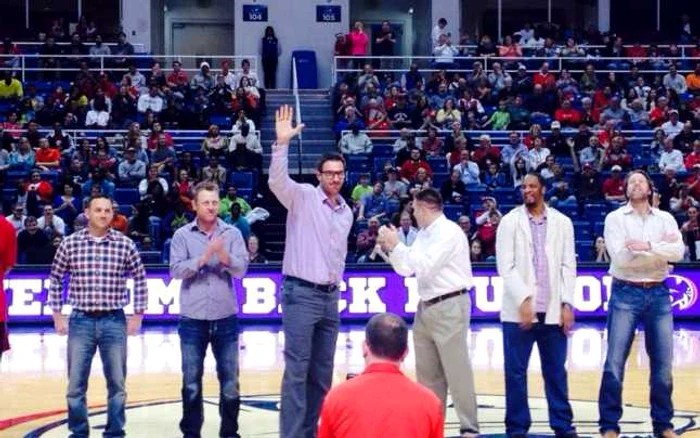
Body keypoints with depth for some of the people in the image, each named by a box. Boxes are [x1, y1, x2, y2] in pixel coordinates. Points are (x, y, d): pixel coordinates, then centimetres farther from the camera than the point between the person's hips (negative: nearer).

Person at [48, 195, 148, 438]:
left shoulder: (125, 244, -1)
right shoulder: (70, 243, 0)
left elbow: (139, 279, 7)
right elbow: (56, 279, 9)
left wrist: (137, 315, 4)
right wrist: (57, 314, 5)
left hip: (114, 321, 0)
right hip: (81, 321, 0)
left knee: (117, 384, 6)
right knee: (76, 384, 4)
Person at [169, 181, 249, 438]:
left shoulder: (232, 234, 1)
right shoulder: (183, 235, -1)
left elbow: (241, 270, -6)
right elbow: (176, 270, -10)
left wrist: (224, 256, -25)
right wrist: (204, 257, -22)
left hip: (225, 319, 1)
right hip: (192, 320, -1)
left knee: (230, 381, 6)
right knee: (191, 382, 7)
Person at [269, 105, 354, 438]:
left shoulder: (347, 212, 13)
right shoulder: (303, 197, -5)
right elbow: (277, 181, -25)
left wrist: (336, 284, 17)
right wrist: (282, 143, -37)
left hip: (329, 297, 7)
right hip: (301, 294, -7)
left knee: (322, 371, 9)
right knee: (297, 369, -8)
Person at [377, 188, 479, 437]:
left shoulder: (448, 232, -12)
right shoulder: (423, 234, 13)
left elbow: (424, 267, -20)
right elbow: (405, 269, 20)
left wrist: (397, 244, -14)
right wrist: (390, 249, 5)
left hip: (448, 307, -9)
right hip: (426, 307, 9)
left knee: (457, 371, -7)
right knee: (427, 373, 10)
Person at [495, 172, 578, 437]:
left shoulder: (562, 222, 8)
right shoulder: (510, 222, 2)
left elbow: (568, 266, 6)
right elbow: (505, 266, -3)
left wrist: (567, 304, -2)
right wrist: (523, 300, -13)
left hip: (553, 311, 1)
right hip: (519, 311, -1)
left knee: (556, 371, 7)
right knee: (516, 372, 2)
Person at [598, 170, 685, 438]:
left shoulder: (666, 219, 7)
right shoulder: (615, 218, 0)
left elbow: (678, 253, -8)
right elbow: (620, 257, -13)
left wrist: (645, 246, -18)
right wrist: (660, 247, -9)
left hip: (658, 294, 3)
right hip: (626, 293, -3)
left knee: (663, 362, 6)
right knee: (615, 362, -2)